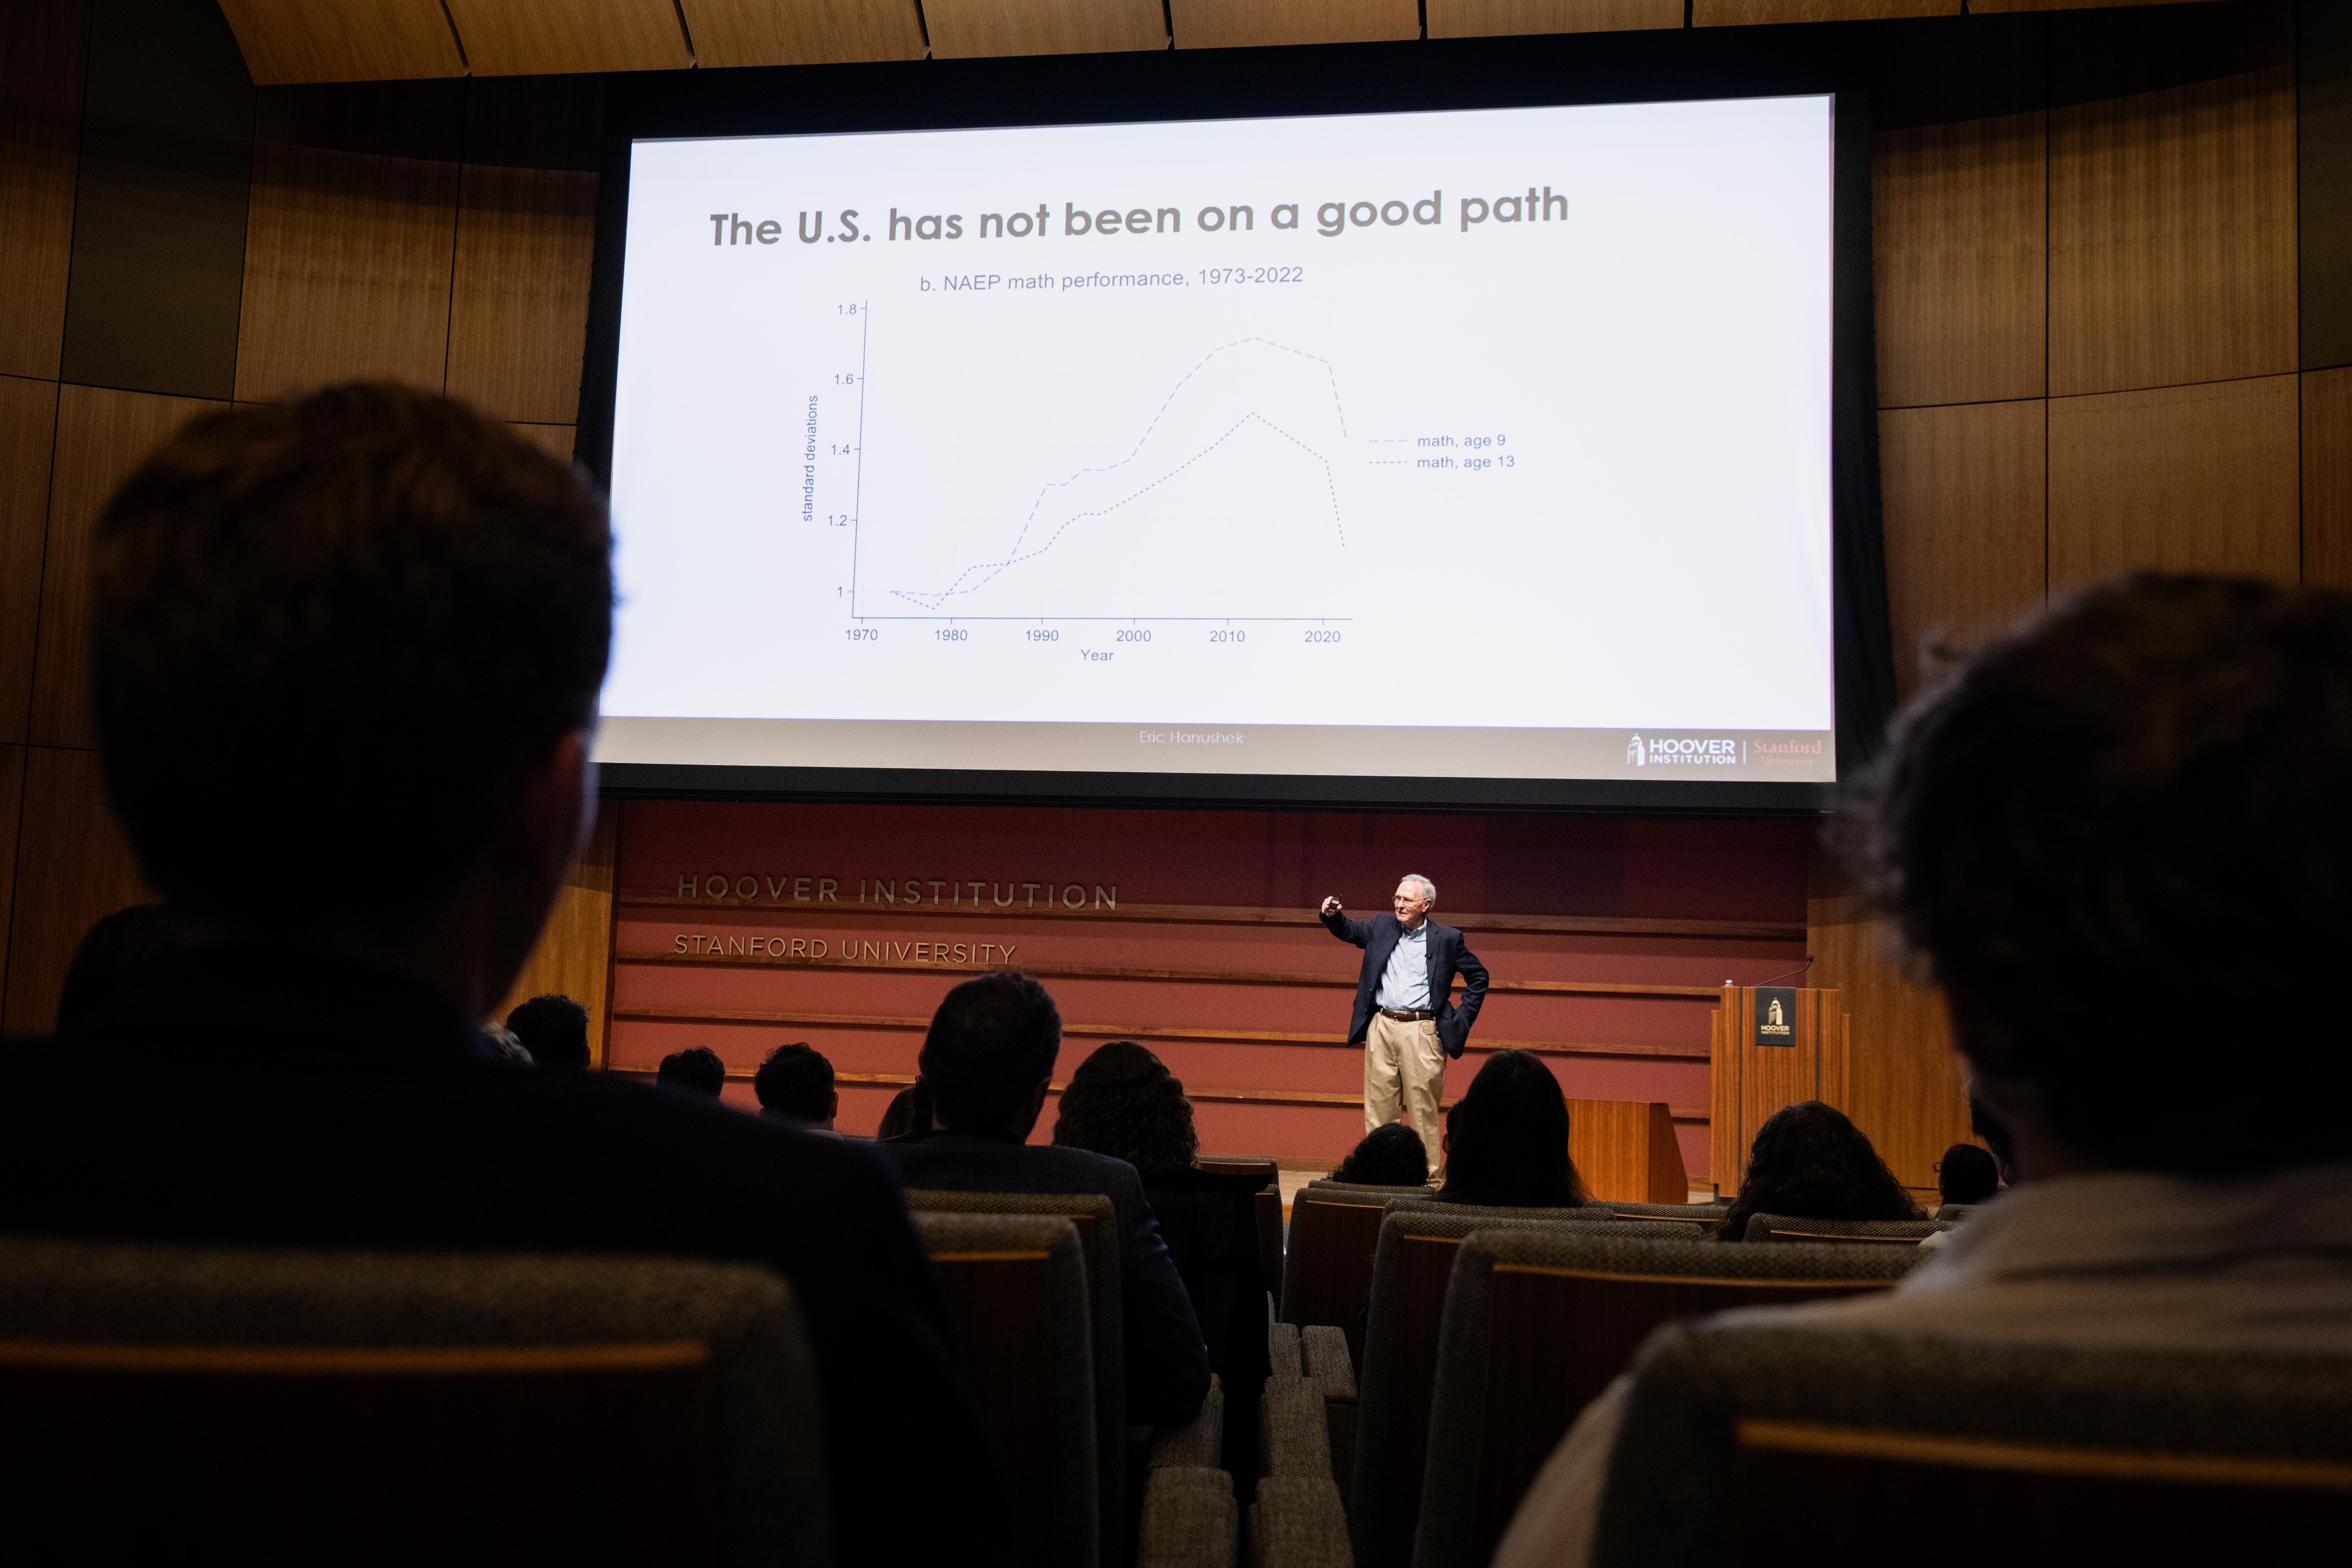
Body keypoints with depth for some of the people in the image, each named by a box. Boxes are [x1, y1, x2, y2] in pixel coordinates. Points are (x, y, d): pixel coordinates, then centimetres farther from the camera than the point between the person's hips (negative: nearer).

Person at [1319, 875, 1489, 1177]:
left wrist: (1462, 1021, 3)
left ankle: (1426, 1176, 6)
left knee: (1423, 1109, -1)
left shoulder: (1447, 939, 1)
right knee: (1379, 1107, 5)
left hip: (1421, 1031, -3)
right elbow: (1348, 931, 23)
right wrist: (1333, 915, 0)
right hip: (1381, 1028, 3)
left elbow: (1479, 977, 9)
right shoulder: (1382, 926, 10)